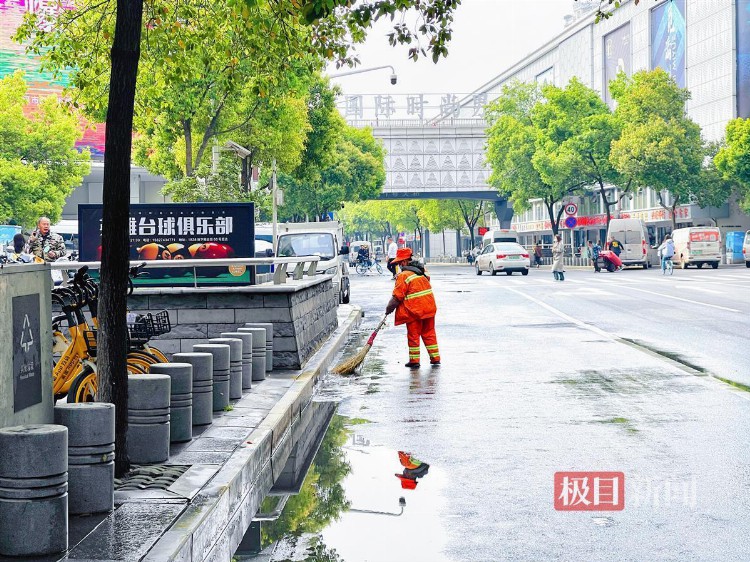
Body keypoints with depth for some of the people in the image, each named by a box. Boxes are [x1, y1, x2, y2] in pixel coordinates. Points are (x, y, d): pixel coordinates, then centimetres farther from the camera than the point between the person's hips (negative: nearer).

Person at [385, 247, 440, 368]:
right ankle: (435, 358, 16)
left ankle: (414, 360, 7)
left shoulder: (403, 276, -12)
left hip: (414, 311, -6)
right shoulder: (421, 272, 11)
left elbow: (397, 297, -13)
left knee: (413, 335, 4)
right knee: (429, 333, 14)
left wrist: (389, 308, 0)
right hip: (429, 308, 6)